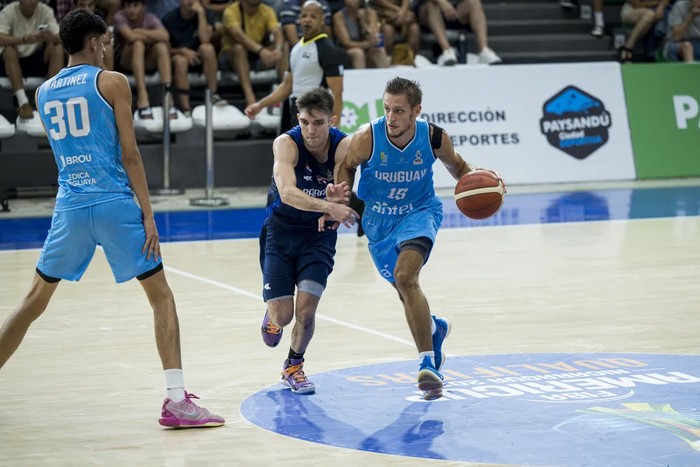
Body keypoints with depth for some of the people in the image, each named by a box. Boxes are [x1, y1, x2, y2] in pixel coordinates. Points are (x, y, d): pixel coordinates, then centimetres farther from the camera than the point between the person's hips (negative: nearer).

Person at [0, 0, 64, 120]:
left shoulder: (45, 11, -7)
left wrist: (52, 38, -38)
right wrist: (25, 40, -45)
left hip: (36, 61, 3)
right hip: (12, 62, -3)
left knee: (58, 49, -22)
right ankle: (23, 102, -40)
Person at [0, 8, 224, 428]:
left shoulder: (43, 93, 13)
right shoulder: (112, 82, -2)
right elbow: (130, 155, -6)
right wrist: (148, 217, -4)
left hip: (70, 206, 4)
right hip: (115, 203, -4)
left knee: (35, 300, 17)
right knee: (162, 296, 3)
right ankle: (177, 400, -7)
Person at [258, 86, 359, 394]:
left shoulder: (343, 146, -19)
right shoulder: (287, 144, -25)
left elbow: (343, 197, -31)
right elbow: (287, 193, -41)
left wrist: (336, 196, -56)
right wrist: (328, 206, -56)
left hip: (319, 233, 1)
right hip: (281, 230, -1)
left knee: (306, 309, -11)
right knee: (283, 315, -6)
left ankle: (294, 366, 18)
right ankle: (272, 317, 34)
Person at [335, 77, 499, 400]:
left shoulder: (434, 138, -20)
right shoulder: (367, 138, -23)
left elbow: (456, 166, 2)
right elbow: (346, 166, -2)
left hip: (419, 213, -2)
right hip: (378, 221, 2)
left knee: (405, 276, -28)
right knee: (405, 289, 15)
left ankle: (428, 362, -25)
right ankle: (433, 329, 50)